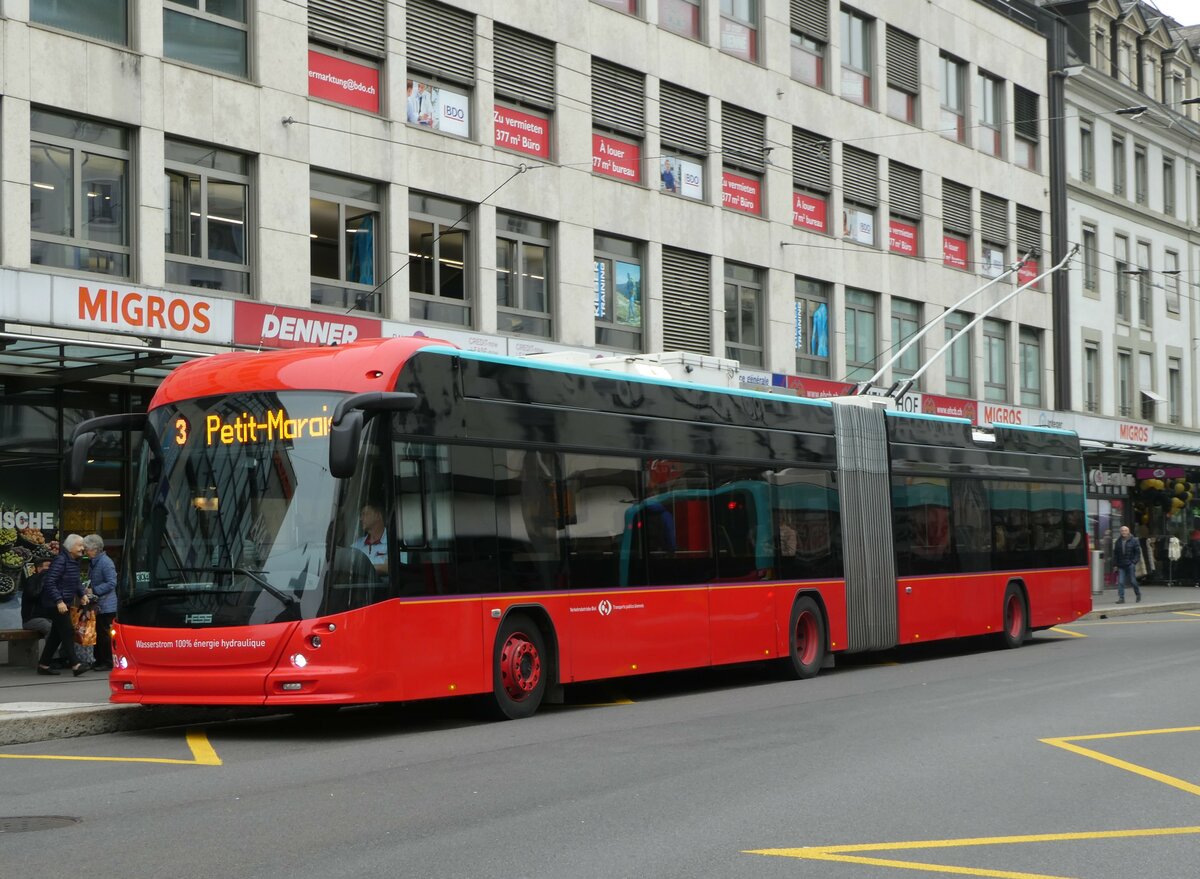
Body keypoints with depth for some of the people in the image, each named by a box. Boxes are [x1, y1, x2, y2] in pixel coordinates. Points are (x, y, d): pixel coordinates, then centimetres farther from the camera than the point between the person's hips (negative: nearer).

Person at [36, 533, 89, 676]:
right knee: (68, 633, -13)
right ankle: (75, 665, -16)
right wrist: (59, 601, -27)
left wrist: (83, 594, 6)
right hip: (54, 604, -9)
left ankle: (43, 665, 19)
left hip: (65, 604, 9)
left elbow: (76, 582, 23)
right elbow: (50, 582, -22)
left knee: (56, 635, 12)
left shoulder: (75, 561, 11)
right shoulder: (60, 560, -18)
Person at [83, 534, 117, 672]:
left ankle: (107, 662, 0)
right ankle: (99, 661, 23)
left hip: (106, 606, -9)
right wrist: (87, 588, 9)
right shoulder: (92, 562, 13)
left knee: (104, 634, -6)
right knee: (99, 633, 15)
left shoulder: (106, 562, -16)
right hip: (98, 605, 9)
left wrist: (94, 591, -20)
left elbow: (111, 583, -21)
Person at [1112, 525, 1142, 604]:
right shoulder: (1118, 541, 10)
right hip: (1121, 565, 3)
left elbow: (1138, 553, -2)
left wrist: (1134, 562, -12)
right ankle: (1121, 598, -4)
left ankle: (1138, 593, 27)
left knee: (1132, 581, 3)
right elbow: (1115, 554, 13)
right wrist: (1115, 564, 7)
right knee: (1120, 582, -6)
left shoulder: (1134, 540, -1)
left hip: (1130, 565, -3)